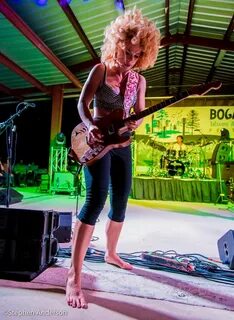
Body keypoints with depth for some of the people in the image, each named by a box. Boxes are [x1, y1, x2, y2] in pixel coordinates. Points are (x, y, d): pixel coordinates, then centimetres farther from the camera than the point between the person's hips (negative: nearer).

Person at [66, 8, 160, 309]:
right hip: (97, 140, -5)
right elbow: (82, 104, -4)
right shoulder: (100, 70, -1)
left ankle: (110, 253, 31)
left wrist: (134, 124, -13)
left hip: (122, 145, 6)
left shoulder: (139, 80, 10)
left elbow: (140, 113, 10)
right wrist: (89, 126, -24)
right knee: (96, 200, -21)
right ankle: (74, 276, -14)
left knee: (120, 202, 9)